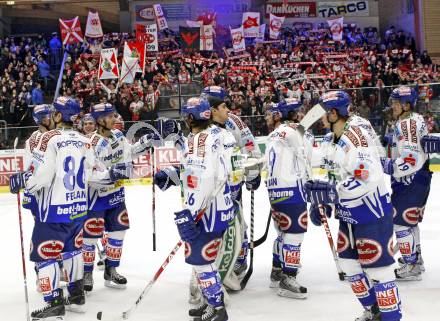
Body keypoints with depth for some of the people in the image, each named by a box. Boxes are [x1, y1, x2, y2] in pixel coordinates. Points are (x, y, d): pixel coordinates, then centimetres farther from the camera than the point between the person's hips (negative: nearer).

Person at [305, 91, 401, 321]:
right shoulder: (329, 140, 7)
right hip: (348, 215, 10)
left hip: (372, 213, -10)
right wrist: (322, 204, 9)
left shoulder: (357, 134, -24)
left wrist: (330, 191, -32)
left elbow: (369, 178, -33)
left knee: (377, 267, -5)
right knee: (348, 262, 15)